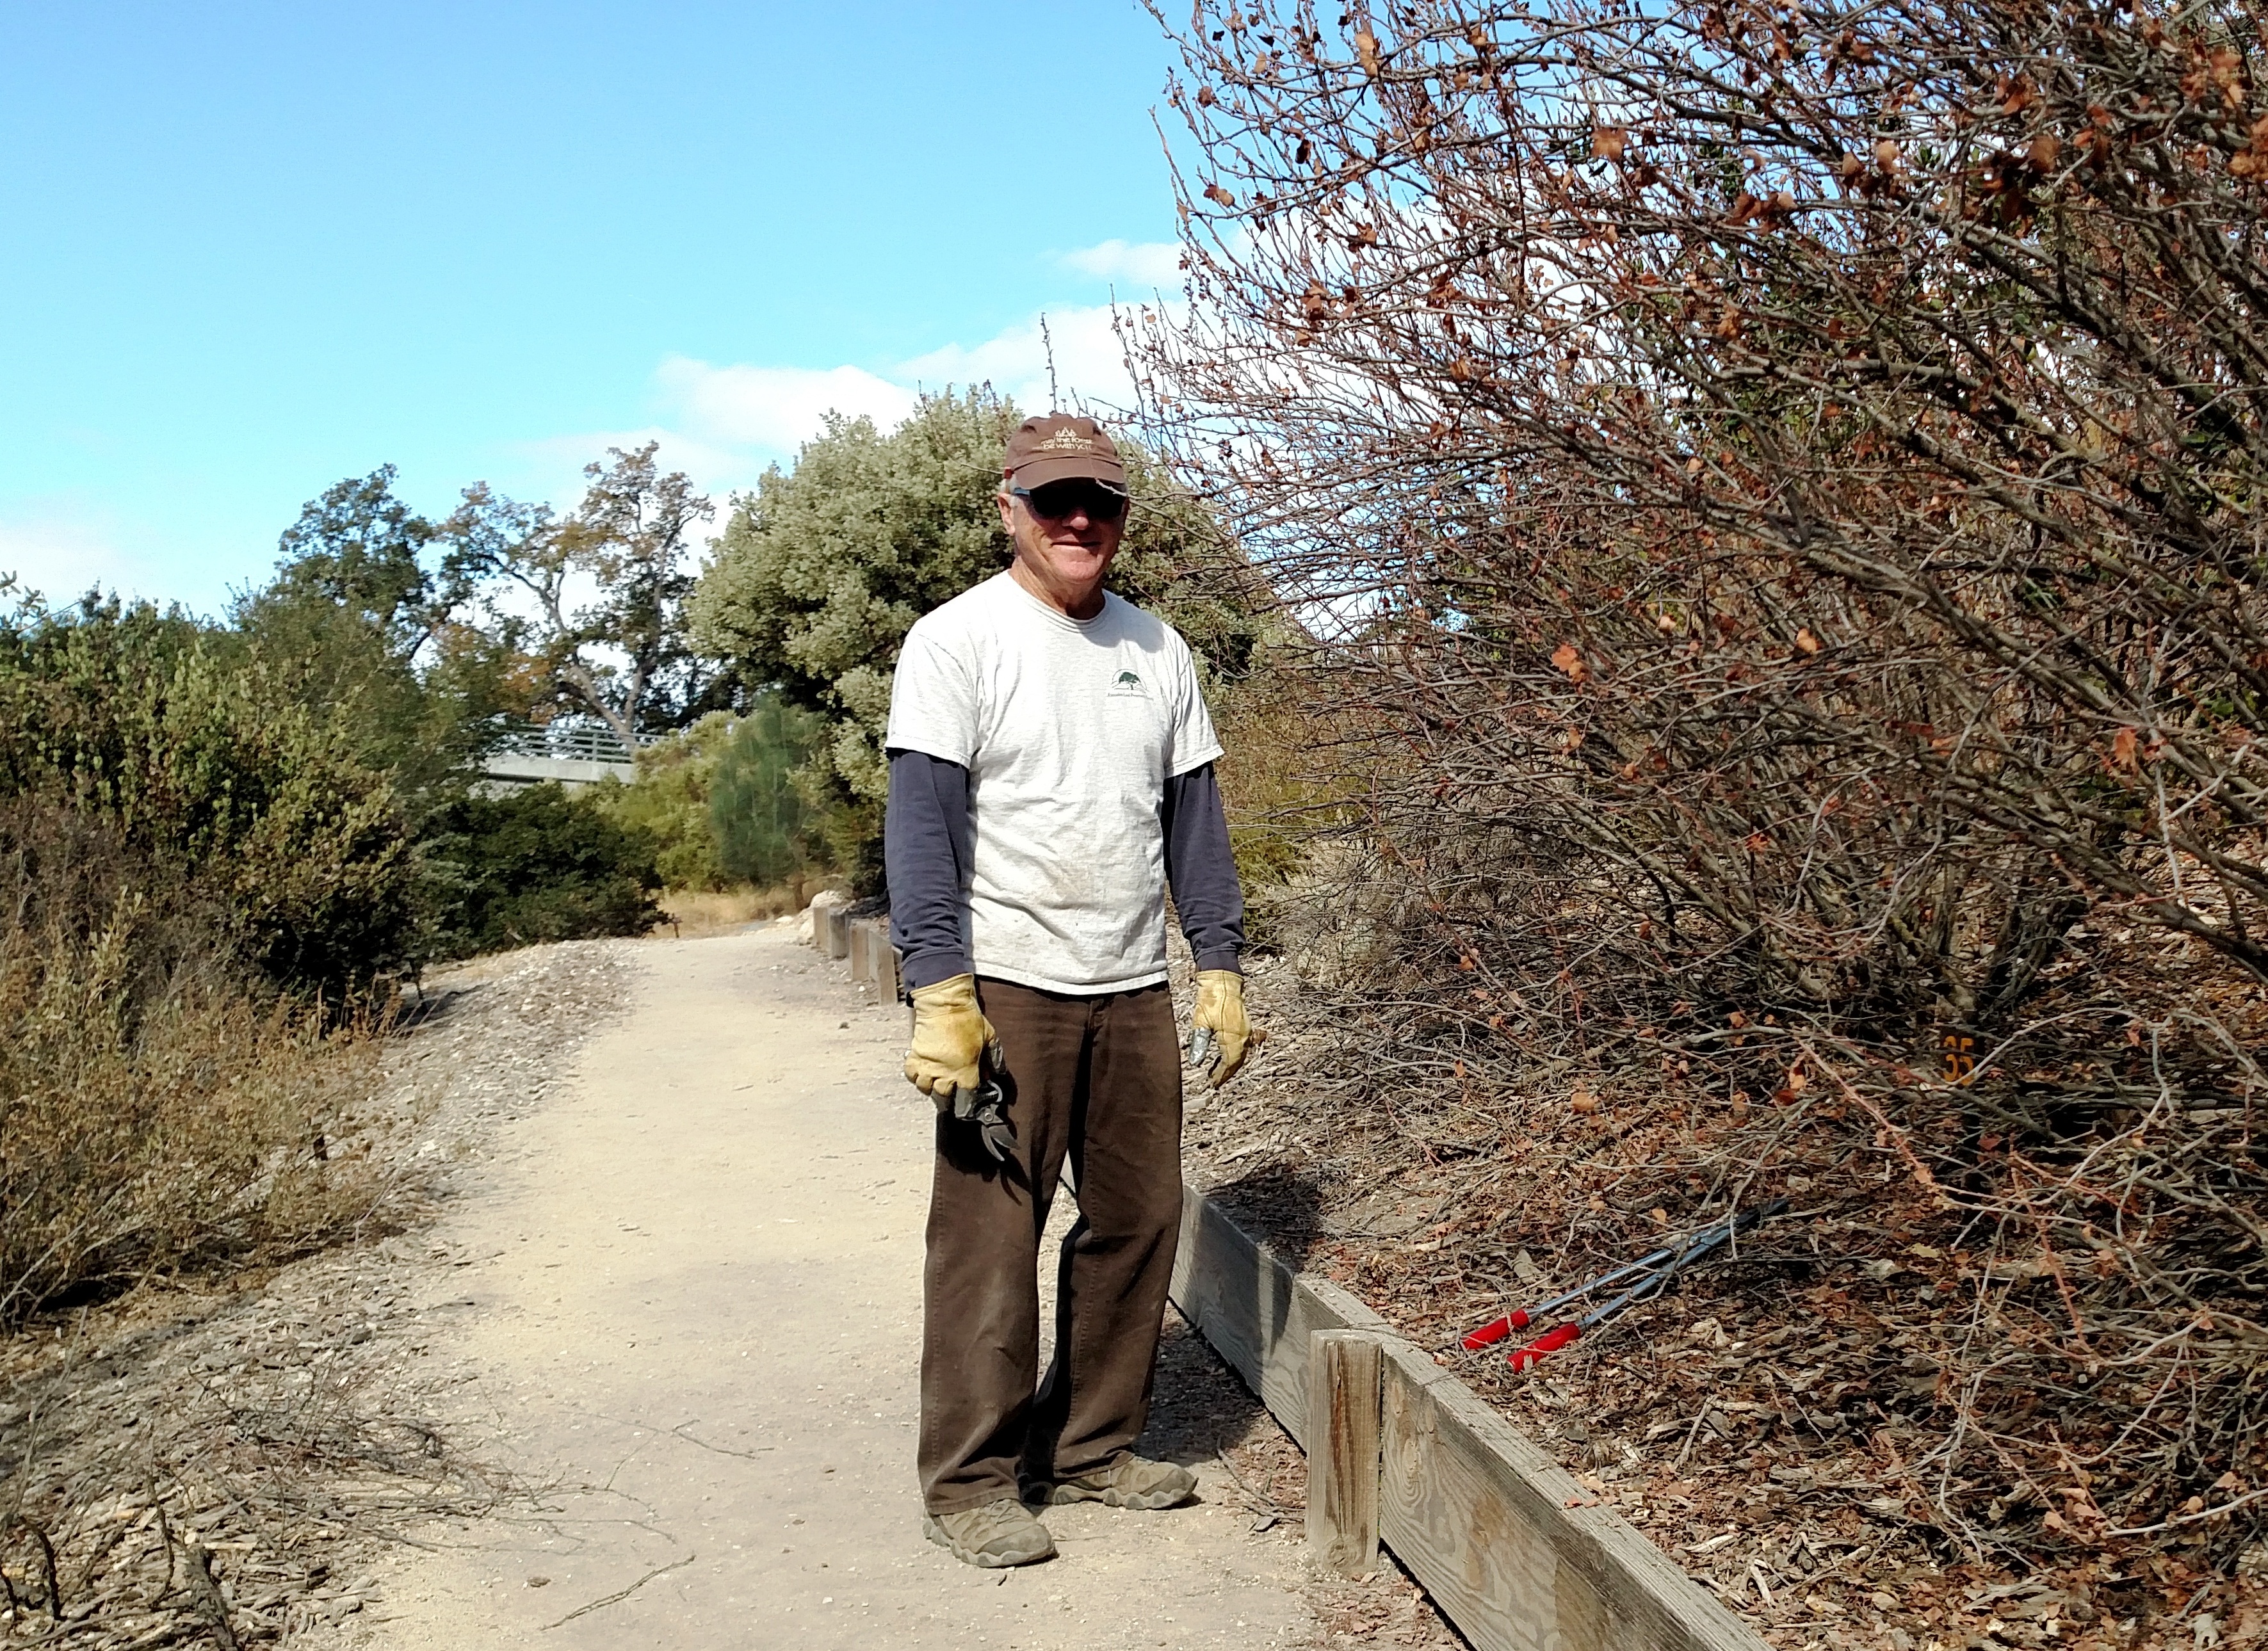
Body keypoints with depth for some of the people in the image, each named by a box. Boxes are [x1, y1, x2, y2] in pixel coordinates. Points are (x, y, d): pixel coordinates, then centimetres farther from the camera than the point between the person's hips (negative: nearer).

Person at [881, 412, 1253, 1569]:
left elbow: (1193, 817, 15)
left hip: (1134, 992, 6)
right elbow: (921, 824, -10)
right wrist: (939, 995, -18)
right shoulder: (956, 640, -4)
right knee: (989, 1239, -3)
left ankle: (1091, 1447, 24)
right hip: (1008, 991, -5)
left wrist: (1220, 965, 8)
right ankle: (971, 1482, 9)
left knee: (1137, 1225, 9)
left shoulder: (1157, 650, 13)